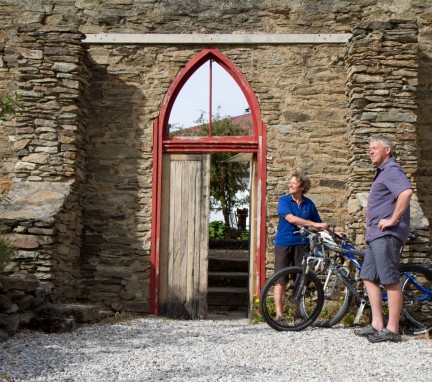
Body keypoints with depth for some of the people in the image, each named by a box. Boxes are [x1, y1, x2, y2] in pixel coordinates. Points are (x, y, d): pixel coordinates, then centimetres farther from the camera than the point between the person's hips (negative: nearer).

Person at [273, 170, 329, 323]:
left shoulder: (308, 204, 7)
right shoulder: (284, 200, -2)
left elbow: (319, 225, 14)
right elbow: (291, 218, -17)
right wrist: (314, 224, -22)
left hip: (302, 244, 3)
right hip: (284, 243, -2)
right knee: (281, 281, -6)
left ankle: (298, 313, 15)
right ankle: (279, 315, -6)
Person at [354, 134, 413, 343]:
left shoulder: (392, 169, -11)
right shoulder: (382, 172, 22)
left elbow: (406, 192, -30)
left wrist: (393, 220, -25)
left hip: (386, 235, -11)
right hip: (375, 234, 11)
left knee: (391, 281, -8)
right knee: (369, 277, 10)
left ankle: (392, 329, -5)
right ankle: (377, 324, 14)